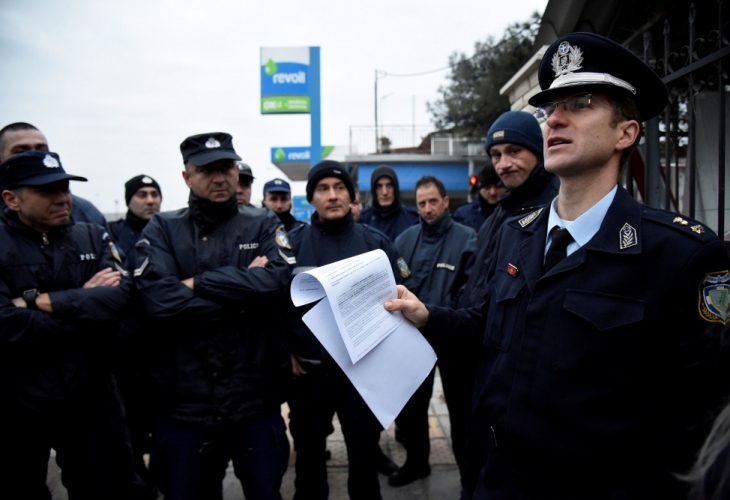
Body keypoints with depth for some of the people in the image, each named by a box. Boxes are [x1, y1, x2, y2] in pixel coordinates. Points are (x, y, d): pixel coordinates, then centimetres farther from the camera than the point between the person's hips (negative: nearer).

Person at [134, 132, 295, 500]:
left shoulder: (264, 225, 3)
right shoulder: (162, 230, 0)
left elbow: (278, 279, -17)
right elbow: (158, 301, -17)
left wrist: (197, 283, -15)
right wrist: (246, 291, -15)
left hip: (256, 397, 1)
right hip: (185, 400, 0)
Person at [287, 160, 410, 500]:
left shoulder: (376, 242, 0)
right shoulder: (292, 243, 0)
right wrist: (285, 352, -5)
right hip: (307, 370, 1)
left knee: (364, 454, 13)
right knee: (309, 453, 17)